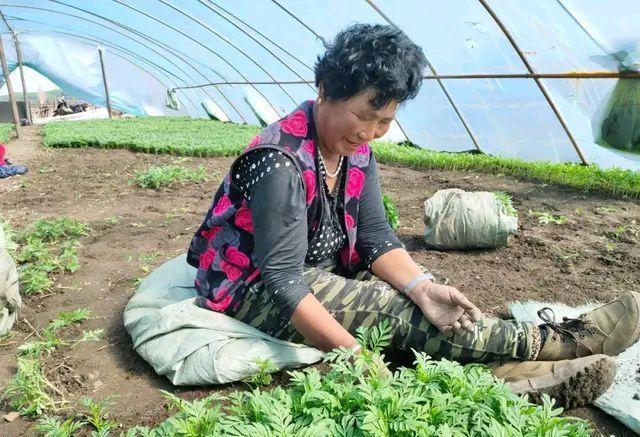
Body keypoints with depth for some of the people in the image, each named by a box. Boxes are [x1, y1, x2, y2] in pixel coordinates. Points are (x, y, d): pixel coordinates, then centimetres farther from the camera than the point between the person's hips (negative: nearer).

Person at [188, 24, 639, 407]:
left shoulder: (357, 150, -3)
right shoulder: (281, 162, -29)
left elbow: (375, 236, -7)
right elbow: (283, 279, -31)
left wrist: (421, 284, -26)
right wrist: (355, 352, -35)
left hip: (319, 273, 8)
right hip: (254, 289, -8)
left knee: (406, 295, -15)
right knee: (392, 308, -22)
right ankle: (551, 341, -18)